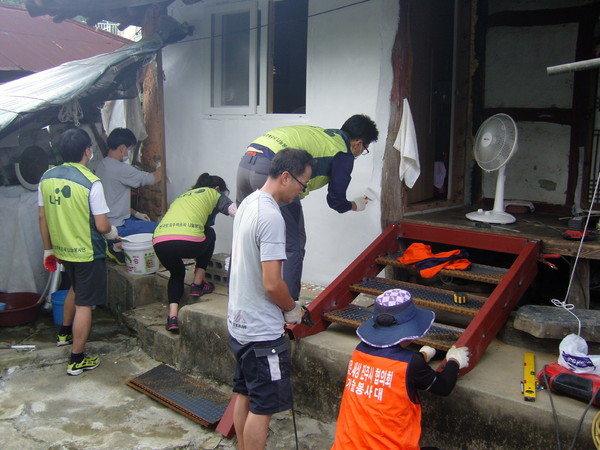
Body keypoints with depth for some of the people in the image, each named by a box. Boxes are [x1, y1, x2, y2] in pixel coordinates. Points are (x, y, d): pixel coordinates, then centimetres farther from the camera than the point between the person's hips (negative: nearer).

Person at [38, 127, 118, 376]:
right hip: (87, 252, -7)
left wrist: (48, 248, 16)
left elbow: (42, 217, 5)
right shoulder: (91, 182, -21)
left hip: (62, 250, 7)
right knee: (84, 304, 4)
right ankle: (77, 360, 11)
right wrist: (112, 232, 3)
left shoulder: (46, 178, -2)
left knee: (76, 289, 31)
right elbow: (102, 226, -20)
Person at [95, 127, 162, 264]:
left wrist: (135, 213, 15)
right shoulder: (121, 169, -21)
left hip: (104, 223, 10)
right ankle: (118, 247, -4)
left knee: (144, 220, 26)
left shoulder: (102, 165, 10)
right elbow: (153, 179, -13)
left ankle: (118, 245, 12)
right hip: (117, 227, -10)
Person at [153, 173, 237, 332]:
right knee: (209, 234, 29)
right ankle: (197, 284, 26)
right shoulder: (214, 193, 21)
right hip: (188, 242, -5)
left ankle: (172, 316, 12)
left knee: (176, 273, 33)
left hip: (160, 243, 5)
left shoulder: (182, 196, 38)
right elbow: (237, 213, 8)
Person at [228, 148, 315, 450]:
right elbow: (272, 283, -26)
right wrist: (293, 309, -6)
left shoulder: (248, 203, 6)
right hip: (262, 331, -10)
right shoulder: (271, 217, -24)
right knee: (263, 407, 3)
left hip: (238, 322, 10)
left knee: (244, 395, 20)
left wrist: (283, 308, 15)